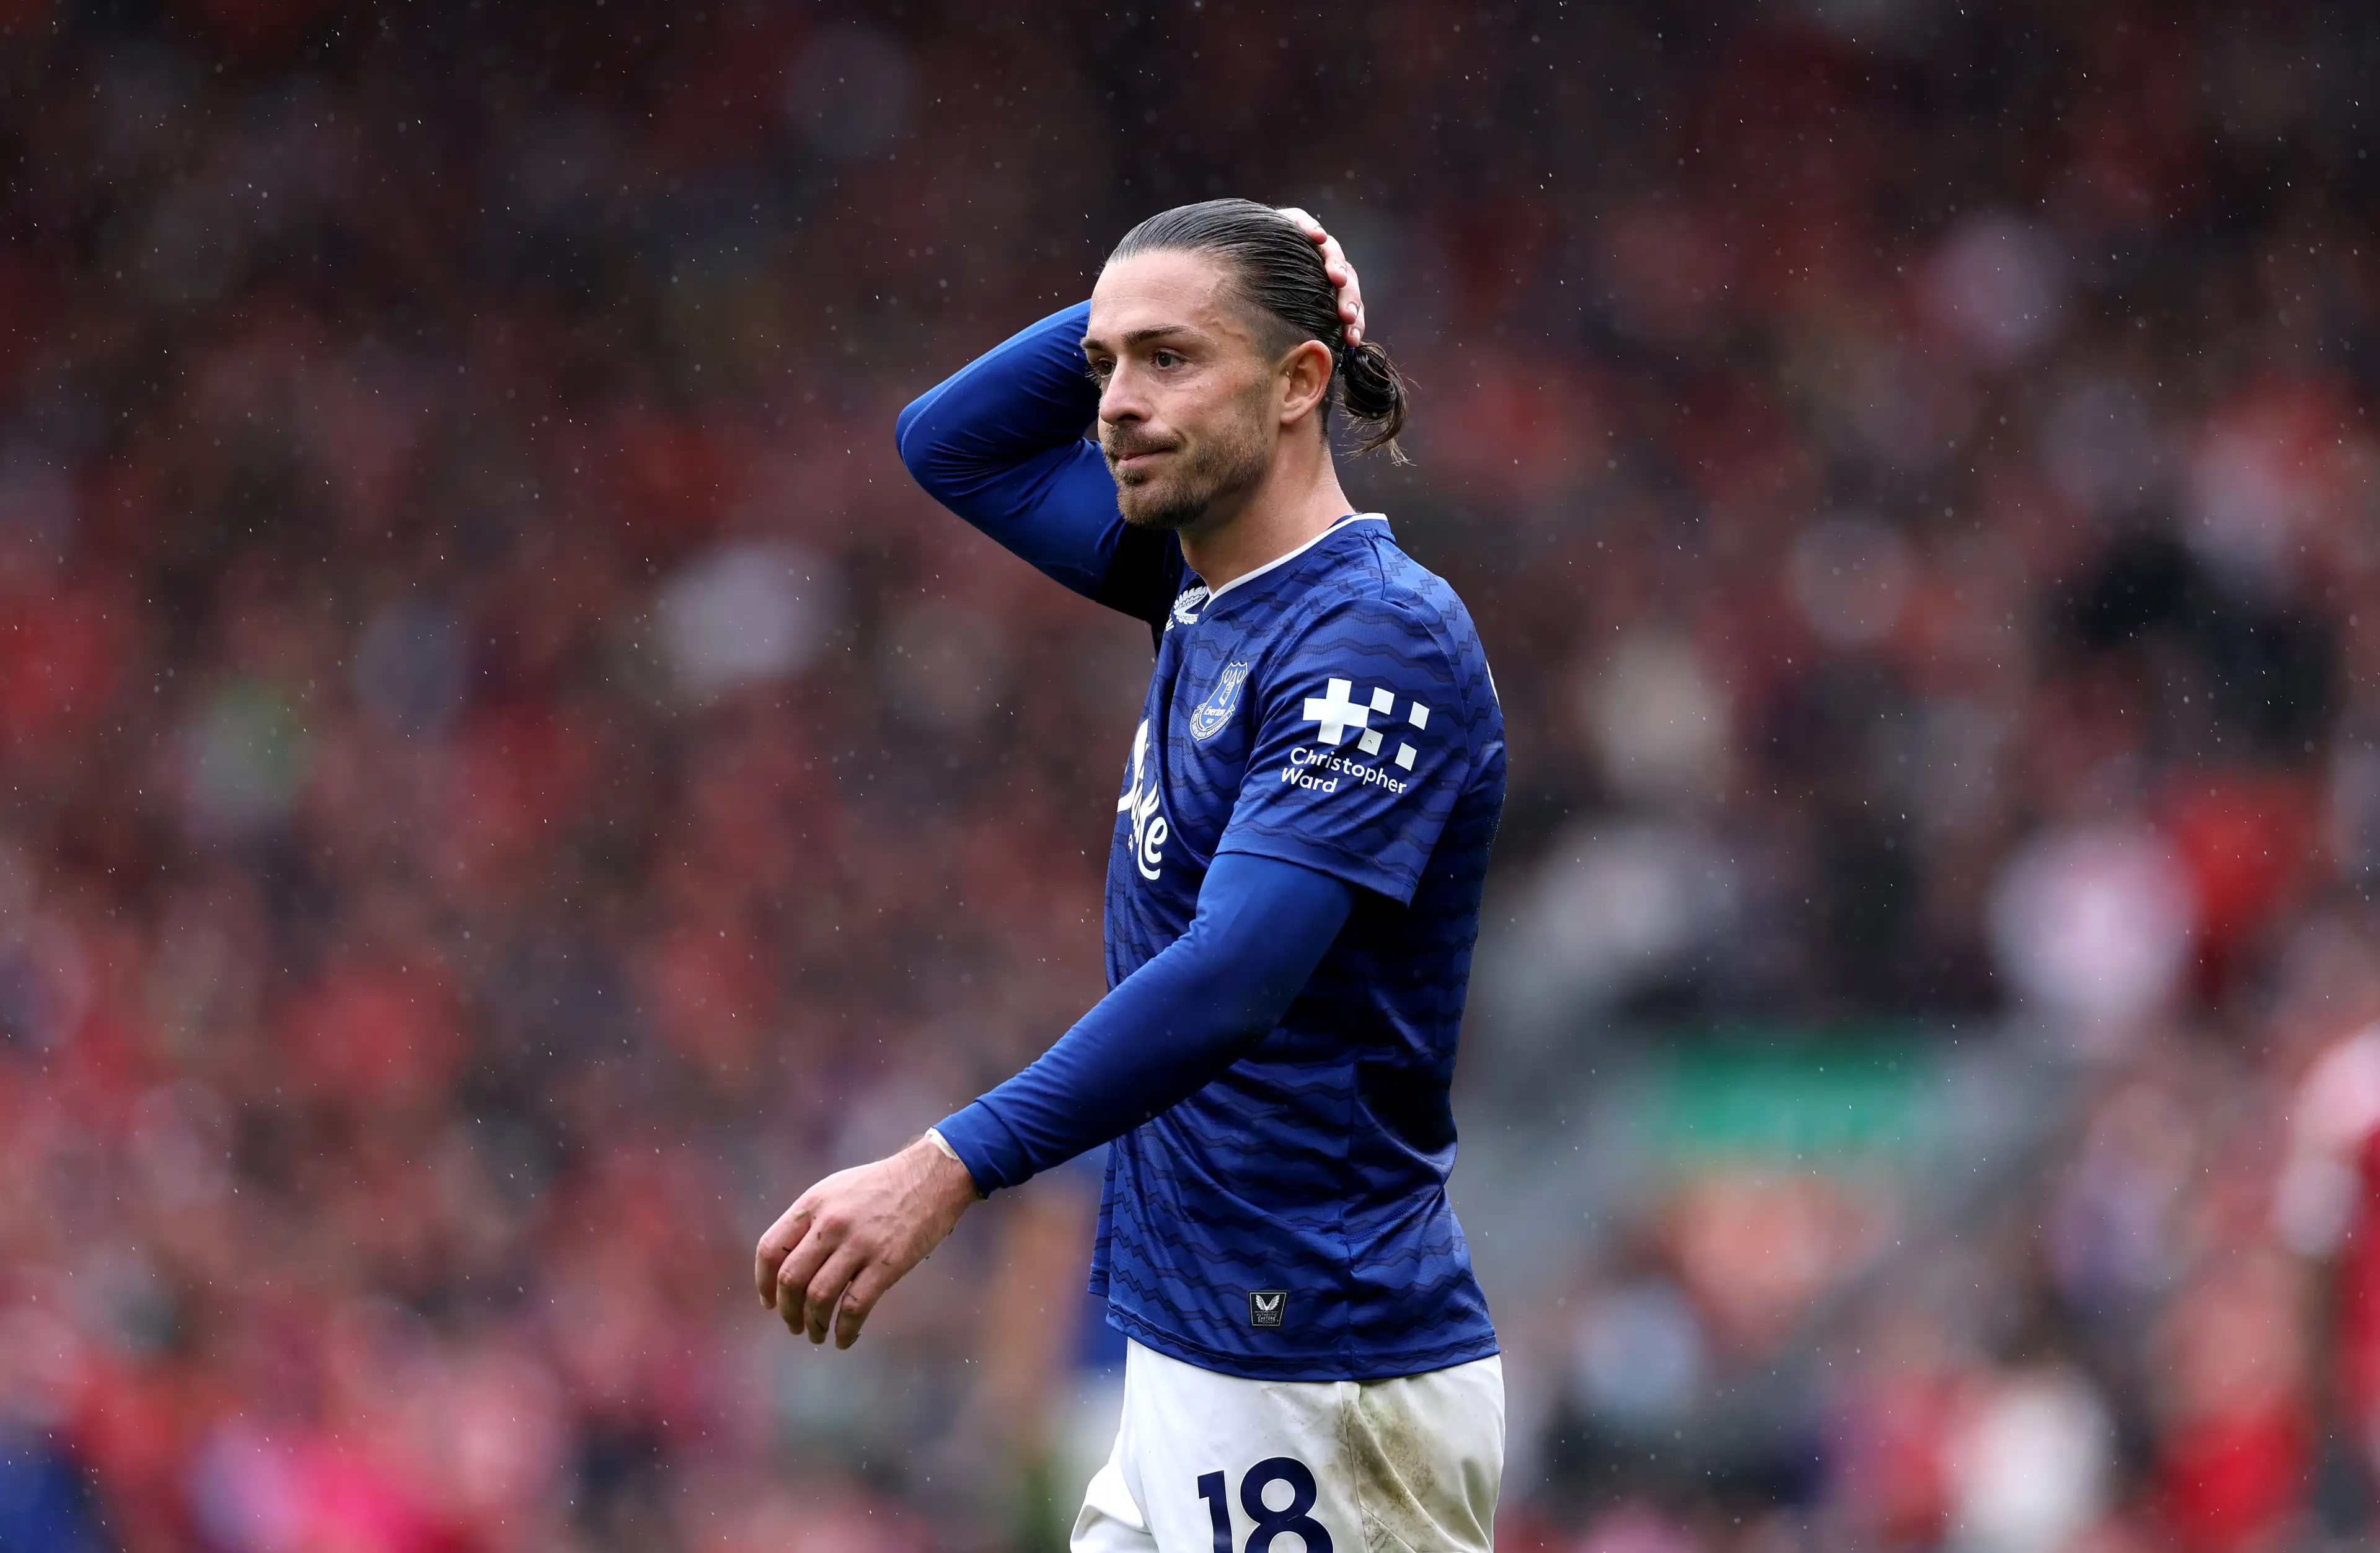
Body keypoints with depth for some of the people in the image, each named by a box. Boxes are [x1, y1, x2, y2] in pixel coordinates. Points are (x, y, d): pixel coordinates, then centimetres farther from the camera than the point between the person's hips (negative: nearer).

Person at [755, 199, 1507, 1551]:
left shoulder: (1379, 638, -16)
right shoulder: (1207, 588, 11)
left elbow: (1232, 977, -26)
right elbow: (954, 444, 25)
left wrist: (949, 1169, -34)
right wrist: (1134, 310, 7)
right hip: (1197, 1363, 9)